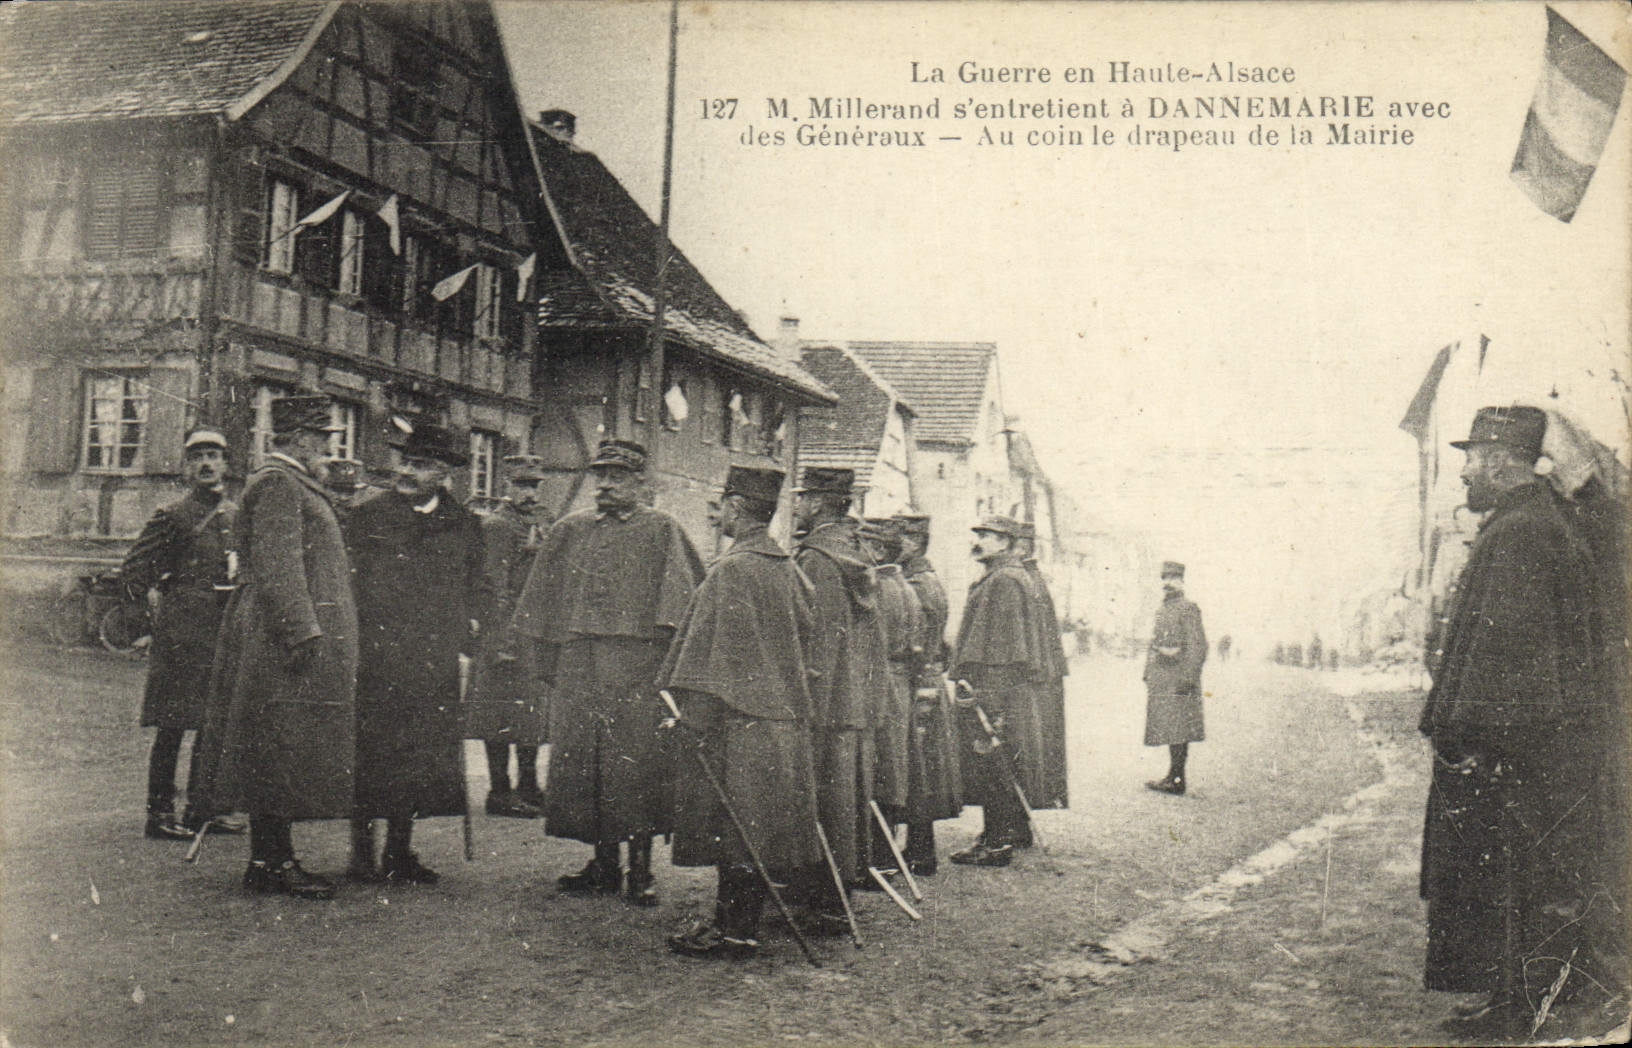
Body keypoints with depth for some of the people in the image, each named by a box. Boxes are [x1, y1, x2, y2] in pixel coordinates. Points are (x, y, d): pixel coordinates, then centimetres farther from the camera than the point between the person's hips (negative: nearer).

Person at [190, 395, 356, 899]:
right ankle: (269, 863, -2)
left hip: (285, 636, 11)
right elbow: (277, 566, -20)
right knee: (279, 747, -7)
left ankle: (275, 857, 16)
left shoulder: (294, 483, 20)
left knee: (277, 755, 11)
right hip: (286, 633, -11)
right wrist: (303, 632, -25)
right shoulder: (276, 484, -12)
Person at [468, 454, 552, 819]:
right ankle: (499, 791, 3)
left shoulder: (541, 522, 17)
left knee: (532, 710, 13)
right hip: (510, 630, -8)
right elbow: (495, 585, -15)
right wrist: (500, 640, -19)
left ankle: (528, 787, 23)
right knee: (504, 710, -4)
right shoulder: (497, 524, -9)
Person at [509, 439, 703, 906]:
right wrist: (548, 661, 12)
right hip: (576, 665, 4)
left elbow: (680, 604, 0)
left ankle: (640, 868, 0)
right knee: (579, 757, 3)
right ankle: (604, 864, 13)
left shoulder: (662, 530, 5)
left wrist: (664, 653, -10)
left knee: (636, 758, -7)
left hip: (637, 662, -4)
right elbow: (547, 600, 18)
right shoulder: (569, 530, 16)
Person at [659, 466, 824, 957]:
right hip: (783, 722, 8)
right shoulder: (789, 570, 10)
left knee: (729, 822, -2)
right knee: (762, 824, 11)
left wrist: (691, 719, -13)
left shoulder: (730, 571, -14)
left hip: (735, 720, -8)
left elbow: (712, 656, -17)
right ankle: (742, 925, 19)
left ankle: (731, 930, 3)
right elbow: (803, 637, 17)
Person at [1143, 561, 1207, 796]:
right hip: (1160, 679, 8)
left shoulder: (1188, 609, -7)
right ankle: (1174, 777, 15)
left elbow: (1198, 646, -13)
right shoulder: (1161, 611, 19)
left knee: (1176, 729, -9)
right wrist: (1148, 675, 20)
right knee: (1170, 730, 10)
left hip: (1177, 677, -8)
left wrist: (1188, 678, -19)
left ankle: (1176, 781, -8)